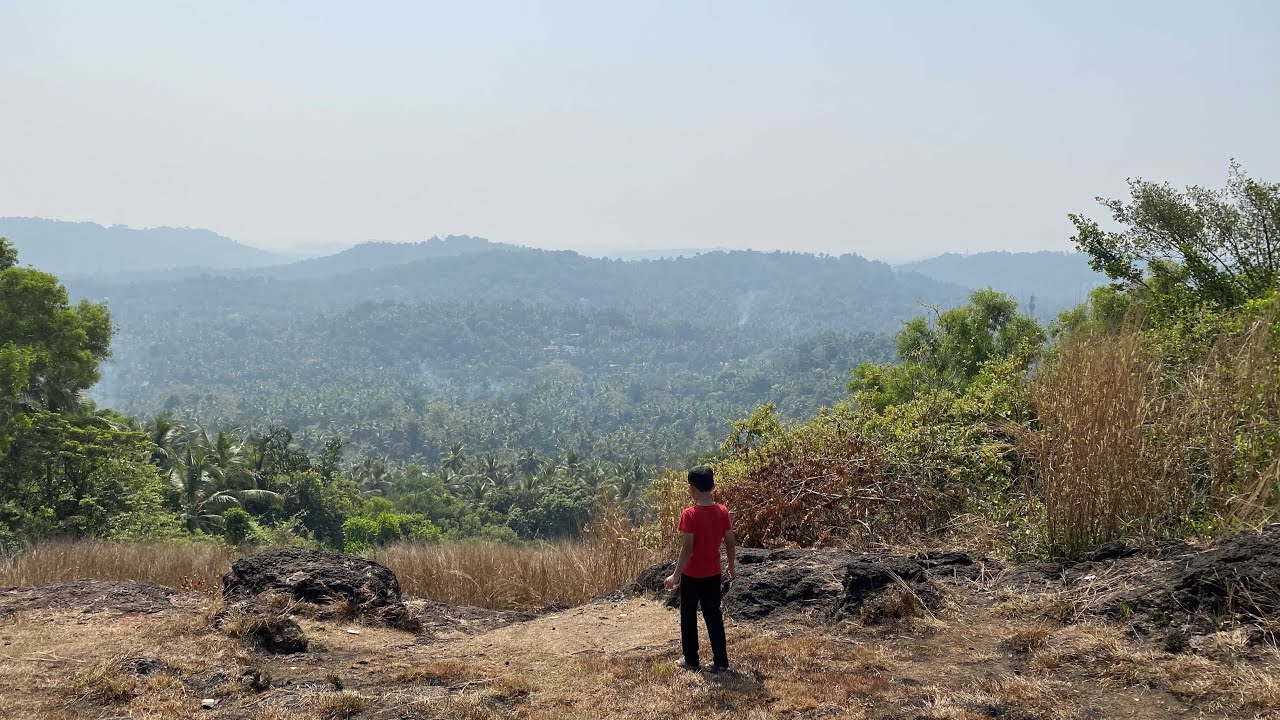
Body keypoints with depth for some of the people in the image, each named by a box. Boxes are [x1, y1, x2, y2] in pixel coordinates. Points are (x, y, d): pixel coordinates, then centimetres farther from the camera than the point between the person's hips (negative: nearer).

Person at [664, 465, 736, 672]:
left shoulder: (689, 514, -19)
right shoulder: (723, 511, -4)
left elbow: (687, 548, -21)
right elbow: (730, 543, 2)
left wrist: (676, 575, -14)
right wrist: (732, 566, 17)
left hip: (692, 575, -4)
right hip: (713, 574, 4)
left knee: (689, 616, 12)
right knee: (714, 616, 13)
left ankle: (691, 660, 19)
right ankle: (721, 661, 12)